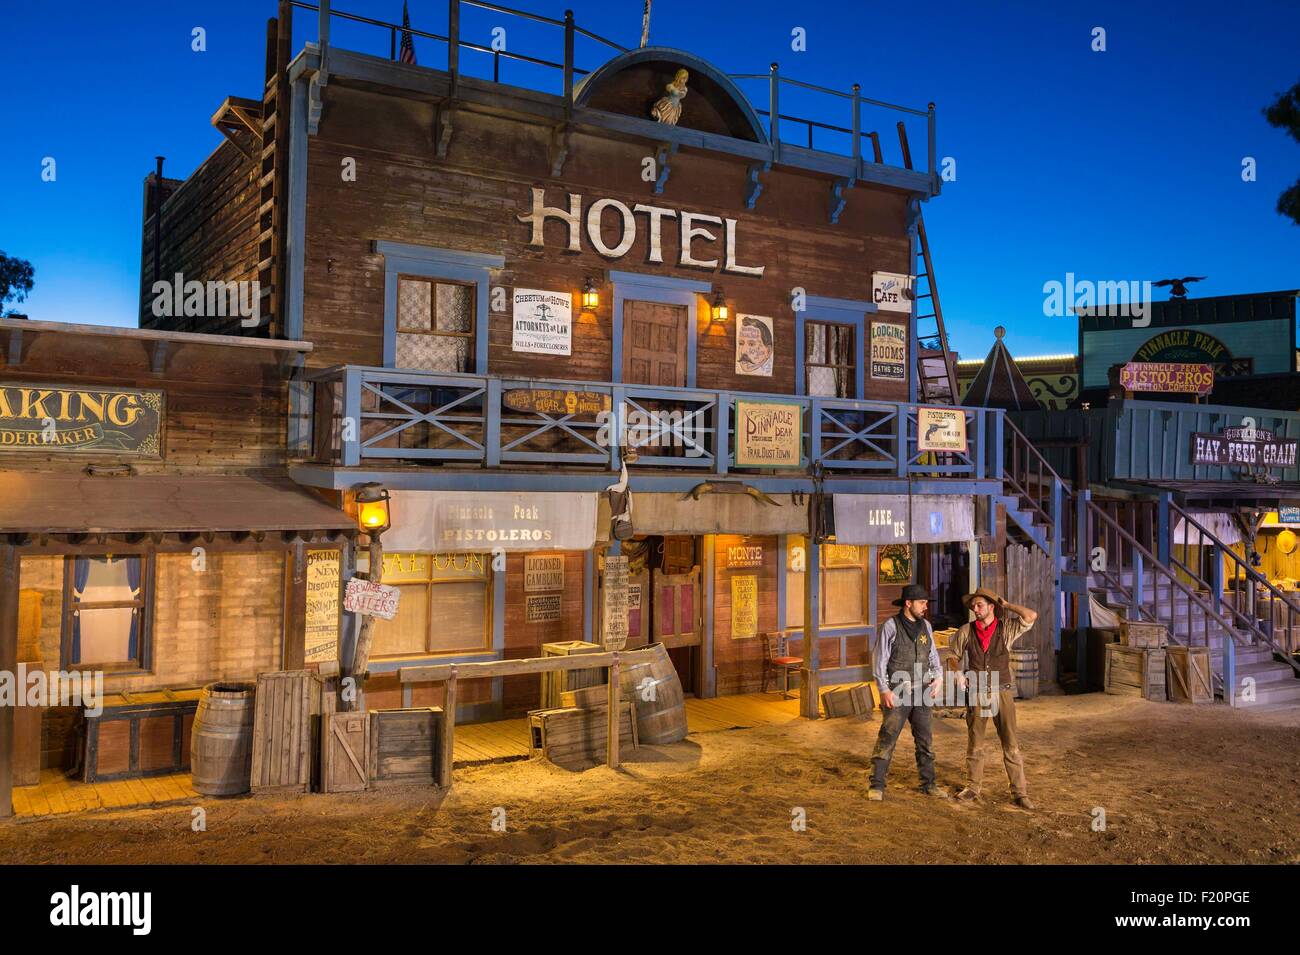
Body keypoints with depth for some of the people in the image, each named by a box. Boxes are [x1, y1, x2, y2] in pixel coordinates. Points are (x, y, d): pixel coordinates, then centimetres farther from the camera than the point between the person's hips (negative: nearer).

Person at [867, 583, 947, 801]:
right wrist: (884, 689, -13)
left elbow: (933, 655, 18)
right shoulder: (890, 626, -8)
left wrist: (937, 677, 2)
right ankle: (877, 786, 1)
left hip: (921, 692, 6)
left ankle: (928, 784, 22)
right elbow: (879, 660, -8)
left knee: (925, 740, 11)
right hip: (897, 693, -5)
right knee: (887, 738, -5)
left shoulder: (925, 626, 9)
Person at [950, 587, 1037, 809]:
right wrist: (959, 673, 2)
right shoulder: (966, 631, 4)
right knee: (975, 744, 9)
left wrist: (1006, 605, -6)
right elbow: (954, 653, 18)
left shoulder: (1006, 628, -2)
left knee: (1011, 744, -1)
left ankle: (1019, 792, 6)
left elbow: (1031, 616, -16)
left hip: (1001, 692, -2)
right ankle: (973, 787, 20)